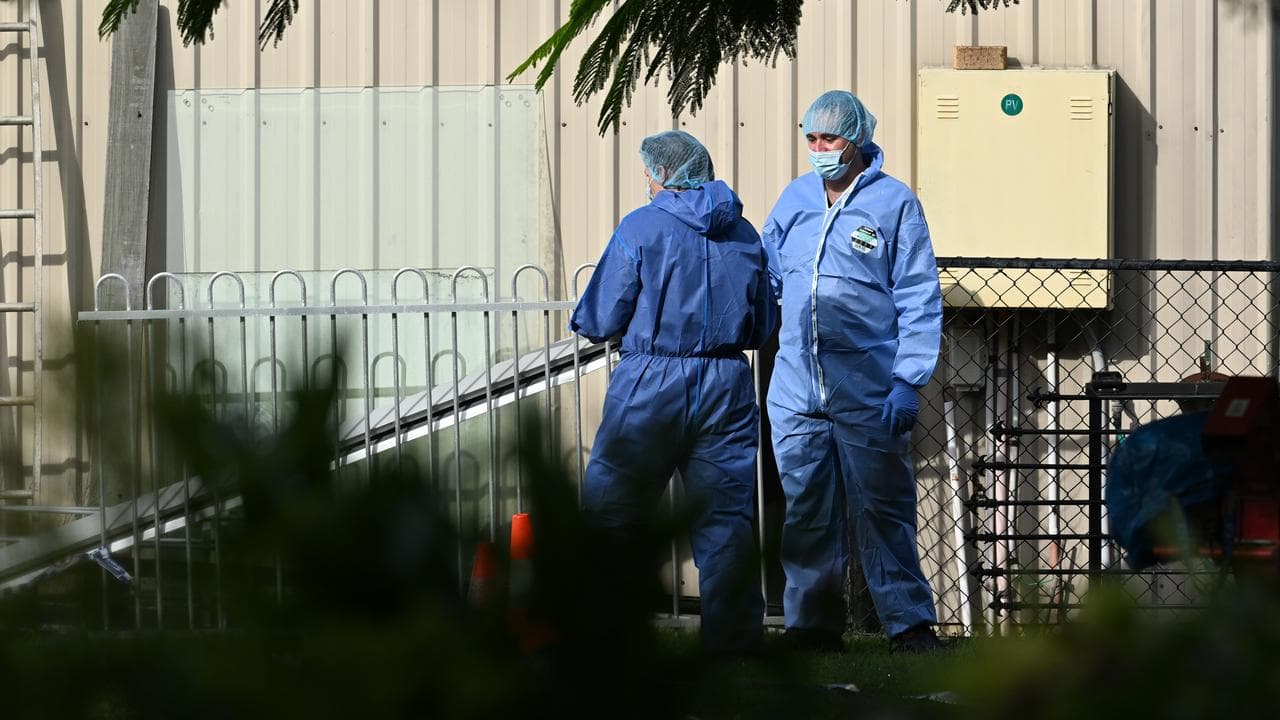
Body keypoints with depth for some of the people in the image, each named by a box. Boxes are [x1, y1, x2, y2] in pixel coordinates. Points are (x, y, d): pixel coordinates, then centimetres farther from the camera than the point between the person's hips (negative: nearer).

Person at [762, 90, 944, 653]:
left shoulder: (893, 202, 0)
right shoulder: (795, 198, 12)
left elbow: (919, 301, -2)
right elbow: (764, 275, 23)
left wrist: (907, 382, -9)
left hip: (867, 394, -4)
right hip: (796, 390, 4)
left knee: (882, 510, -4)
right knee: (805, 512, 6)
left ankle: (909, 623, 0)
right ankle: (812, 623, 13)